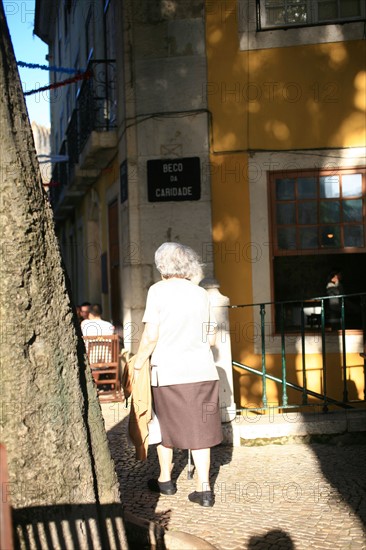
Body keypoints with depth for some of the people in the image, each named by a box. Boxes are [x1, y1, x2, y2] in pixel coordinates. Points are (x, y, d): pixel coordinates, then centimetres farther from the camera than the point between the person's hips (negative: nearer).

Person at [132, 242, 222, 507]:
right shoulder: (201, 293, 8)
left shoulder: (158, 290, -5)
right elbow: (211, 338, 10)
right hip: (202, 372, 3)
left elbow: (151, 336, -11)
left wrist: (137, 365, 1)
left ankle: (165, 480, 29)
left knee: (165, 426, 15)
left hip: (168, 371, -3)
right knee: (200, 430, 7)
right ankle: (204, 488, 4)